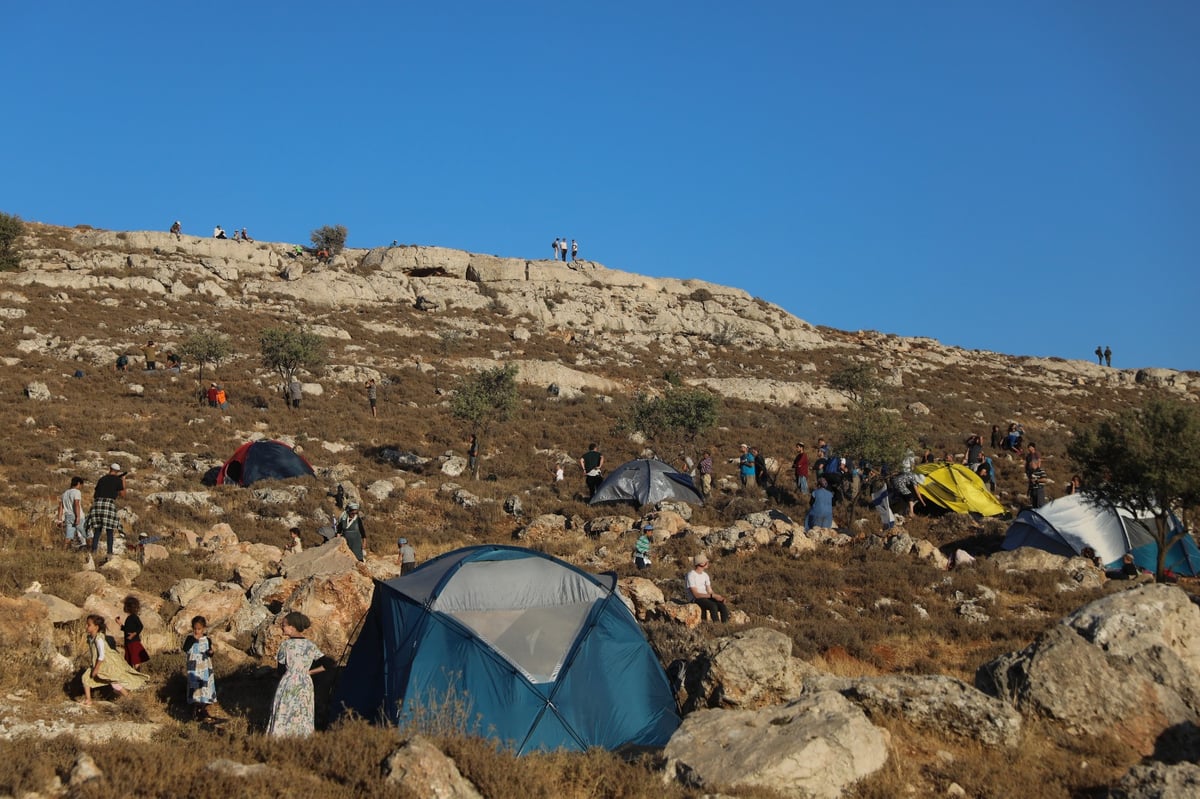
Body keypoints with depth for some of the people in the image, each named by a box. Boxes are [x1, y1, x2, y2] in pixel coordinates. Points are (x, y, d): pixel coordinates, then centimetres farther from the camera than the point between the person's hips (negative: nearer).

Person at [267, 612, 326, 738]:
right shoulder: (311, 645, 2)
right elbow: (327, 665, -2)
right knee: (303, 719, 8)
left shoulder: (286, 644, -8)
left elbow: (281, 669, -2)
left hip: (288, 685, -3)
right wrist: (309, 671, 3)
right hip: (305, 686, 3)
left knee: (283, 719, 3)